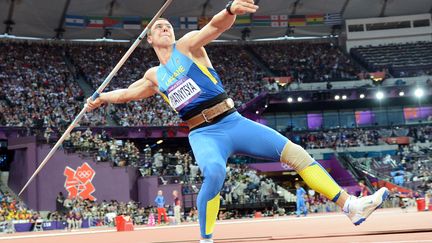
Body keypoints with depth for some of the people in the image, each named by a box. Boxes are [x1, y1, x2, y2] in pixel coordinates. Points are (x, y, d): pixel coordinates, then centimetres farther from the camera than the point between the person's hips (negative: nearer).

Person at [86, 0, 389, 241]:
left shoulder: (186, 45, 5)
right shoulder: (154, 77, 16)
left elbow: (215, 26, -14)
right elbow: (127, 92, 35)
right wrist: (102, 97, 27)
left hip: (233, 122, 0)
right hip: (203, 134, 0)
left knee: (294, 152, -10)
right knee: (214, 172, -35)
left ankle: (351, 205, -7)